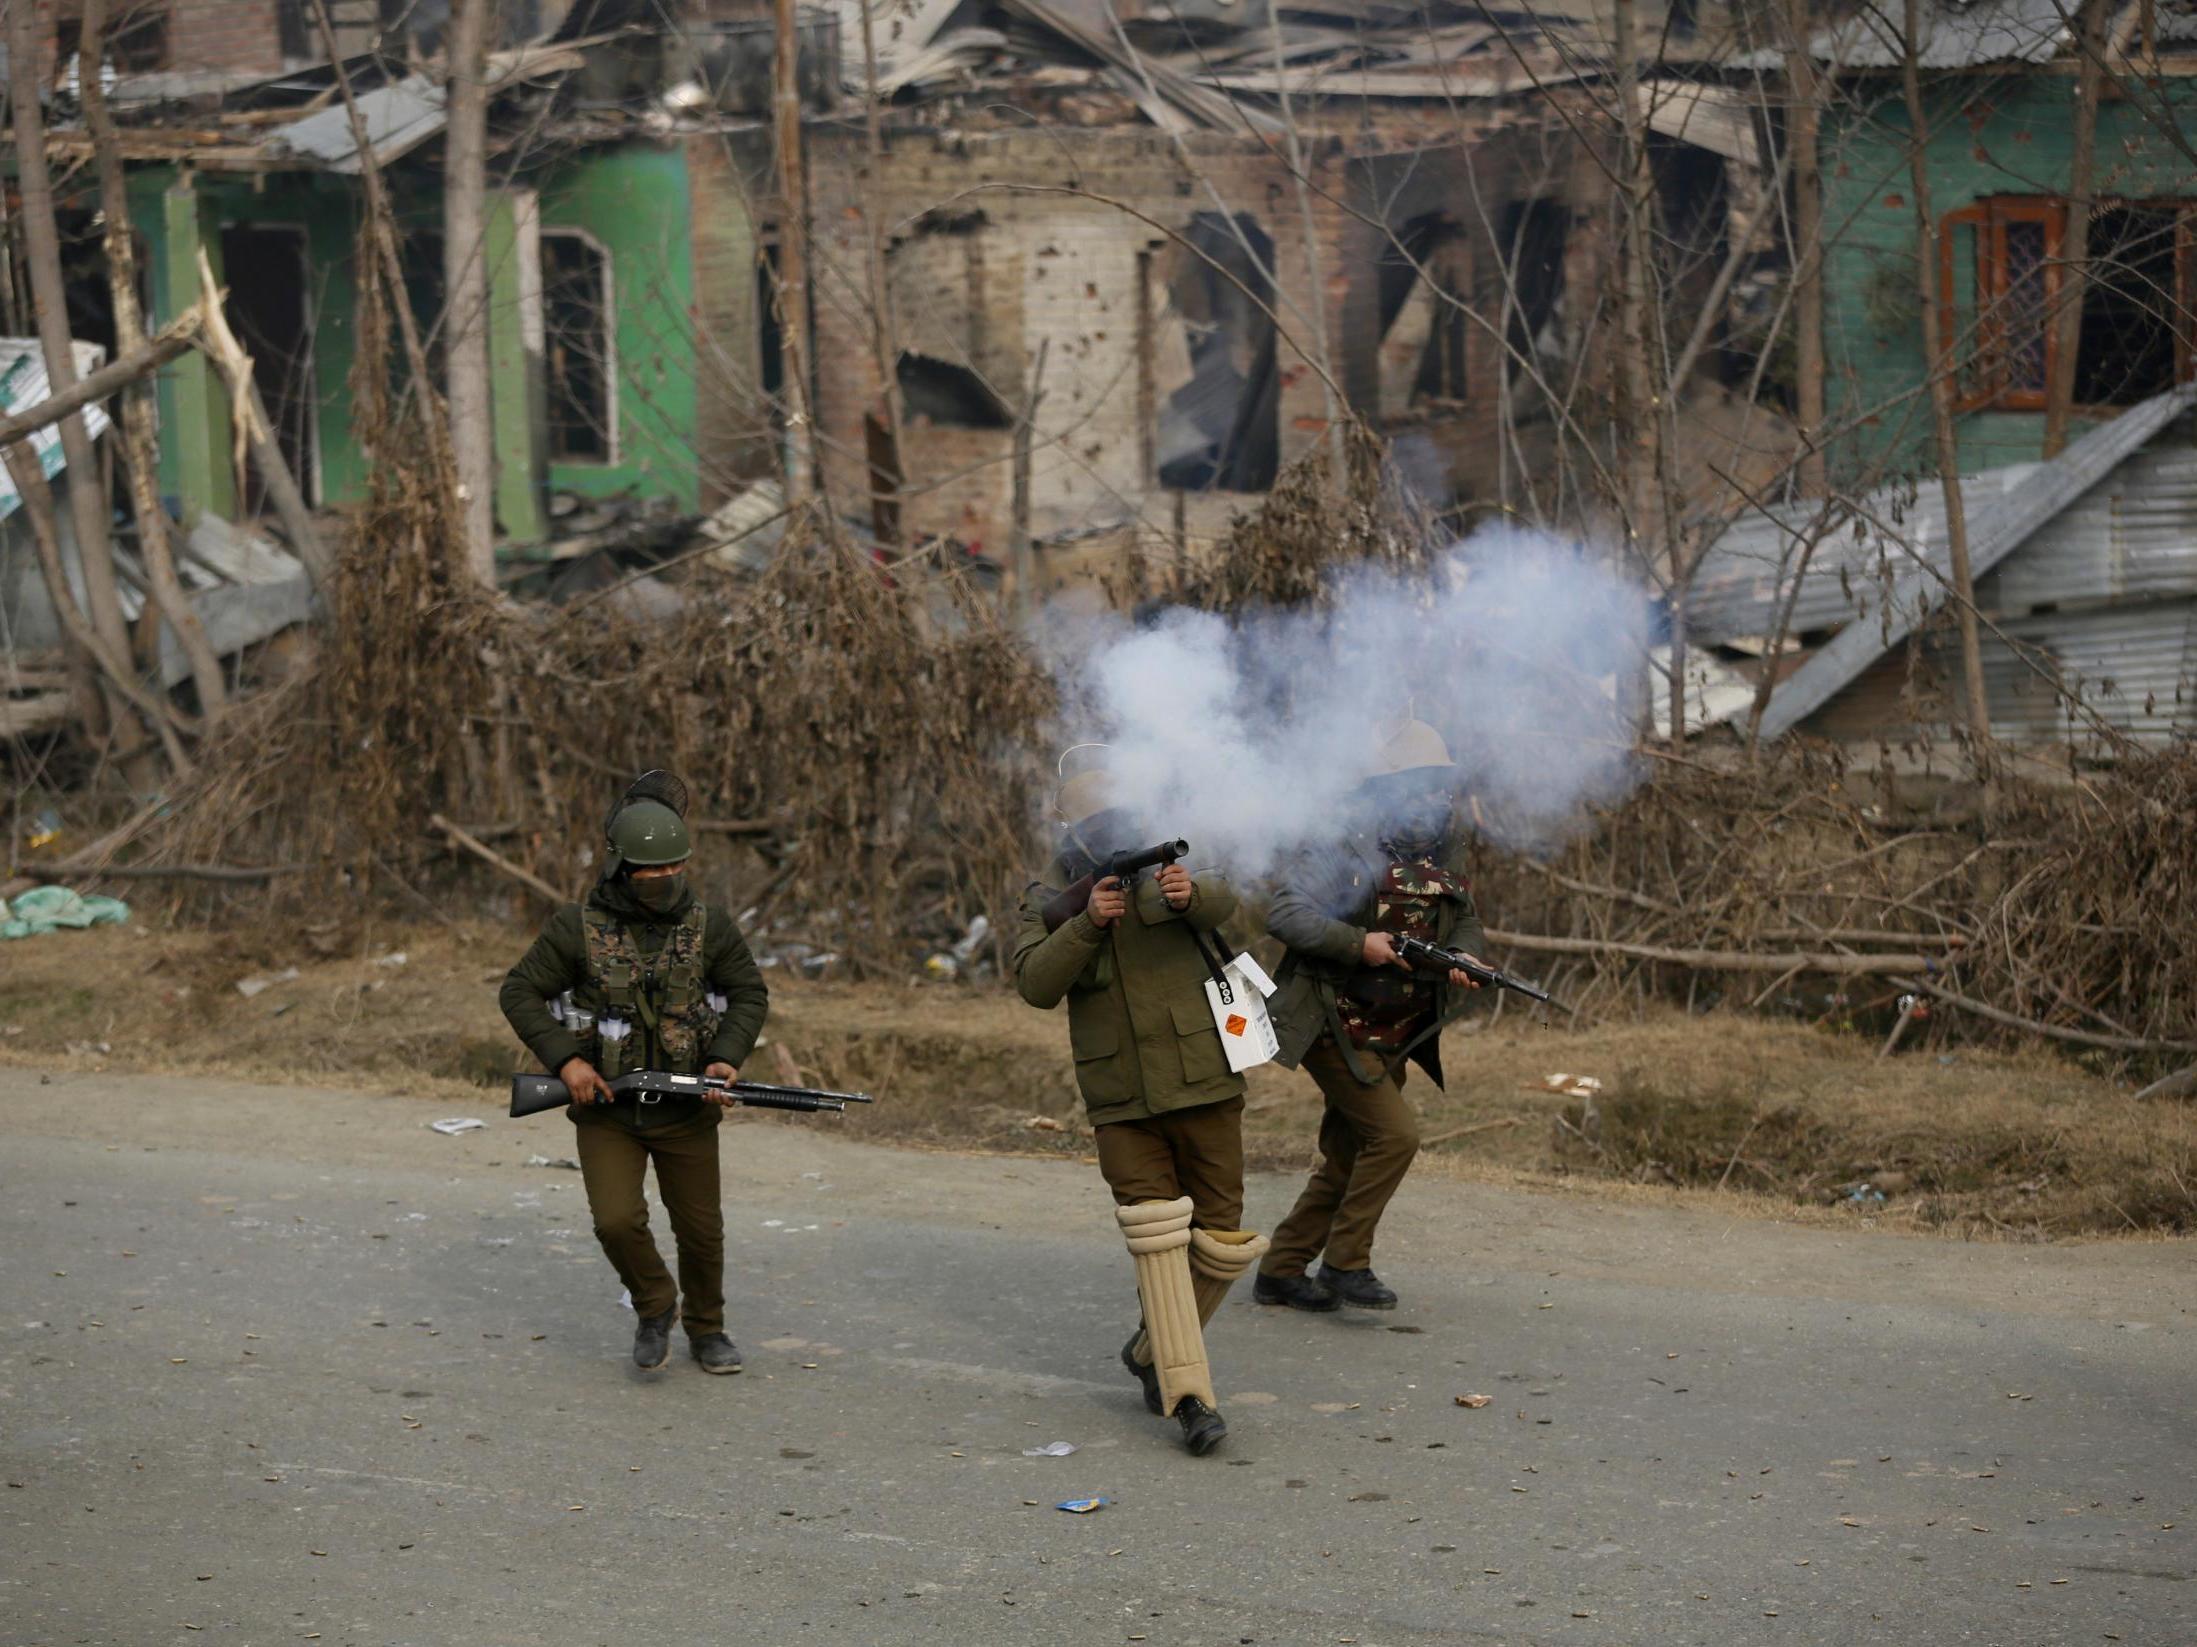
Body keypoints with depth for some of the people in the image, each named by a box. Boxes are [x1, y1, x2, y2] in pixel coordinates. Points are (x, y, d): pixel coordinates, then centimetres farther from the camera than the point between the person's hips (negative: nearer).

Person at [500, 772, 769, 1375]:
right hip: (606, 1106, -1)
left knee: (700, 1229, 8)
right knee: (618, 1221, -16)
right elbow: (519, 993, -6)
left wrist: (728, 1059, -12)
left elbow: (749, 994, 4)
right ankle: (654, 1308, 13)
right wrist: (565, 1060, -17)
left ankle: (707, 1330, 33)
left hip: (686, 1111, 2)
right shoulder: (578, 928, -12)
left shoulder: (710, 928, -7)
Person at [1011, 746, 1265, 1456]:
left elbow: (1223, 898, -17)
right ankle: (1190, 1397, -14)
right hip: (1123, 1104, -1)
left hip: (1206, 1087, 1)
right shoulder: (1048, 898, 5)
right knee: (1156, 1237, -13)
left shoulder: (1169, 865, 5)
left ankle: (1151, 1350, 28)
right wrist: (1087, 923, -24)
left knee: (1221, 1243, 5)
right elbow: (1035, 984, -9)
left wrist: (1189, 893, -41)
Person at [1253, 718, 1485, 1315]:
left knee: (1347, 1159, 12)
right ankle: (1345, 1265, -6)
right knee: (1394, 1134, -18)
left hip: (1393, 1036, 8)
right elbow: (1284, 912, -20)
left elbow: (1468, 923, 13)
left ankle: (1281, 1271, 23)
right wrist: (1359, 944, -28)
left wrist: (1462, 956, -10)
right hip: (1335, 1025, -8)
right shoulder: (1344, 847, -15)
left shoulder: (1443, 858, 8)